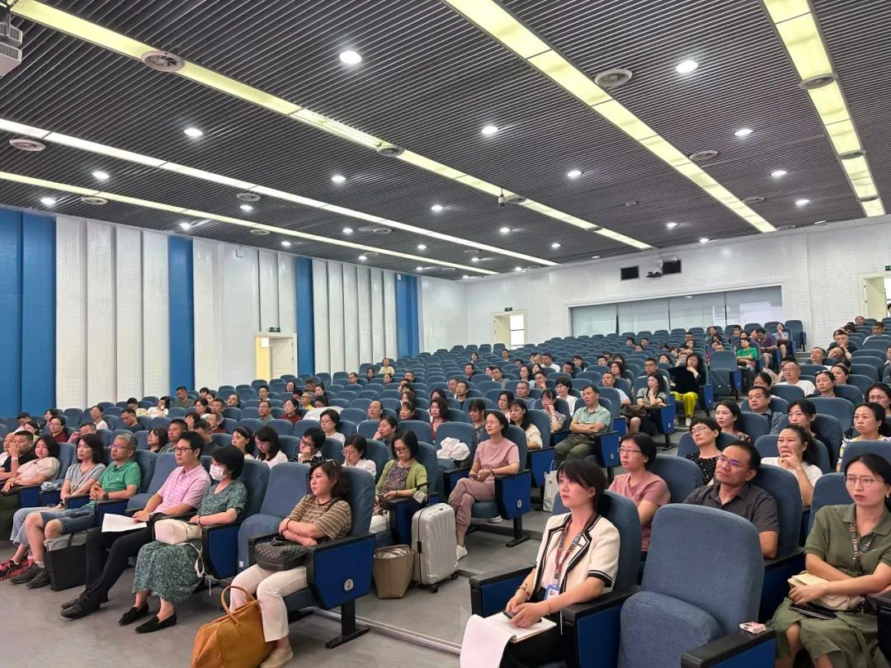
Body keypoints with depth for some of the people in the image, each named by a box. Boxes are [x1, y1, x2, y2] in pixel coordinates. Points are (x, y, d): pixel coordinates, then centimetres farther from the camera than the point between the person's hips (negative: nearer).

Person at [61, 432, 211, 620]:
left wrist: (149, 516, -13)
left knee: (121, 544, -30)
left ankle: (92, 597, -16)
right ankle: (94, 591, -3)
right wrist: (144, 513, 1)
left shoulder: (201, 479, -11)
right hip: (152, 521, 10)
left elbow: (182, 509, -18)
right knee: (94, 535, -1)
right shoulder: (176, 472, 18)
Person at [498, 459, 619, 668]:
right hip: (539, 608, 5)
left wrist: (542, 607, -32)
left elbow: (593, 586, -21)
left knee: (509, 651, -27)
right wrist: (521, 594, -7)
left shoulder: (605, 532, -9)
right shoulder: (554, 522, 12)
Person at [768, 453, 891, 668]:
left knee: (818, 633, -36)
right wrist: (861, 587, -11)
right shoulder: (828, 515, 12)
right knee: (786, 632, -33)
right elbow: (812, 563, 2)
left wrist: (823, 588, -18)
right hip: (815, 600, 2)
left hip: (863, 612, -1)